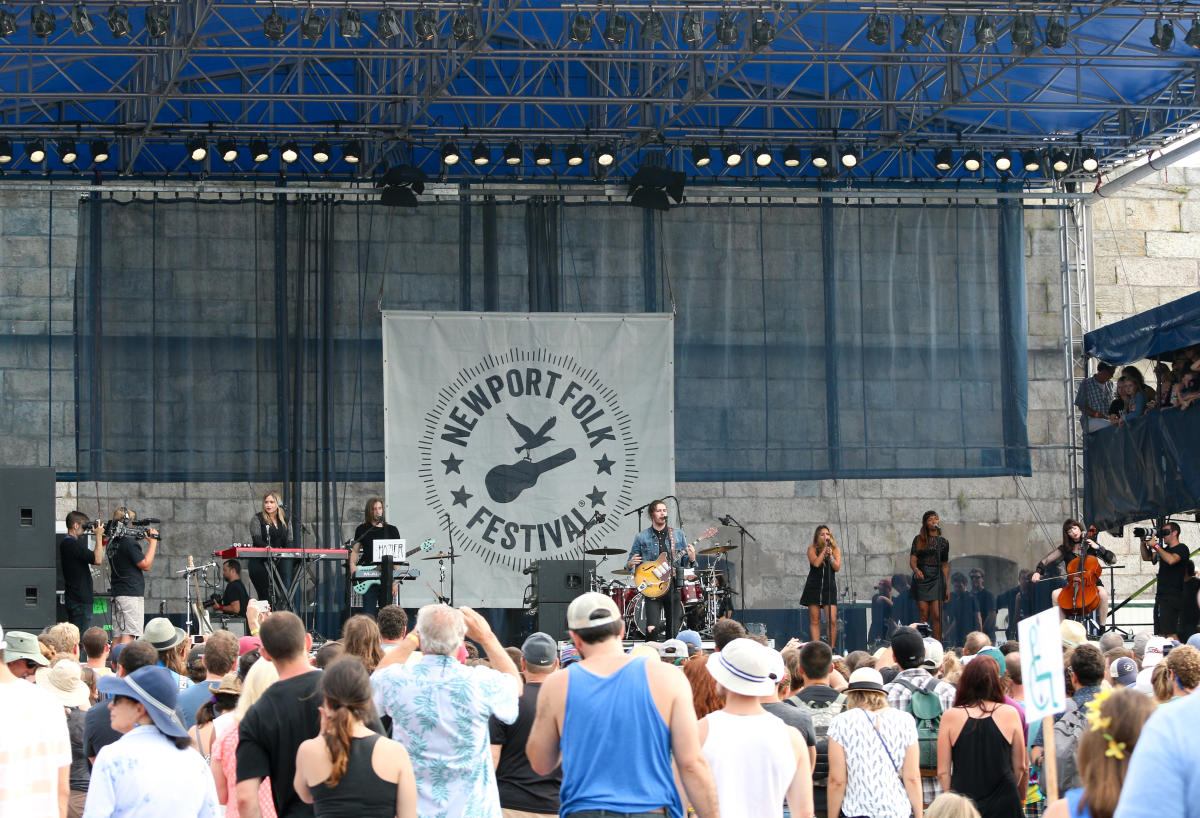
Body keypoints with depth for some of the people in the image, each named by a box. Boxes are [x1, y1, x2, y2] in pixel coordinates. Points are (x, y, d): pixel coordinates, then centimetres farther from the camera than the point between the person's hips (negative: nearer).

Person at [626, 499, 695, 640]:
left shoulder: (678, 534, 10)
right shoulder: (641, 537, 5)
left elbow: (685, 563, 12)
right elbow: (630, 564, 9)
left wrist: (691, 559, -10)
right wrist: (631, 564, -14)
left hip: (674, 586, 2)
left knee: (674, 631, 0)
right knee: (652, 630, -16)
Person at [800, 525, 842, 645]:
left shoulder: (835, 550, 9)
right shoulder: (812, 549, 3)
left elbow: (837, 567, -1)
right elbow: (816, 563, -13)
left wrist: (830, 556, -14)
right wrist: (824, 549, -9)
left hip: (829, 587, 1)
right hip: (814, 586, -1)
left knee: (832, 621, -9)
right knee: (814, 620, 0)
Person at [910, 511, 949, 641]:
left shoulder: (943, 542, 13)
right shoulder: (919, 540, 7)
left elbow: (945, 566, 15)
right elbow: (912, 560, -1)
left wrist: (947, 587, 11)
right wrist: (916, 569, -24)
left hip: (937, 578, 1)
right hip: (921, 577, -1)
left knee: (936, 615, -10)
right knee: (924, 616, -3)